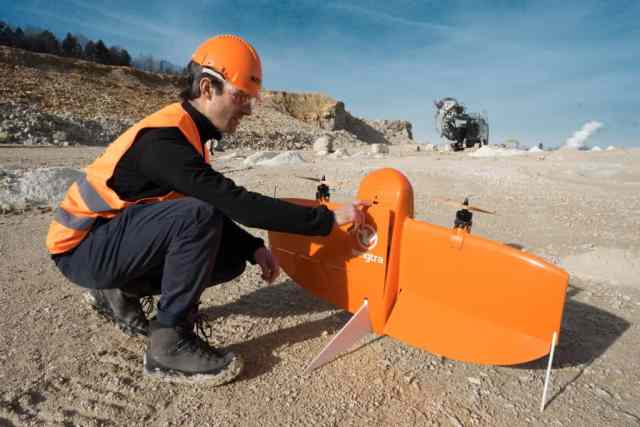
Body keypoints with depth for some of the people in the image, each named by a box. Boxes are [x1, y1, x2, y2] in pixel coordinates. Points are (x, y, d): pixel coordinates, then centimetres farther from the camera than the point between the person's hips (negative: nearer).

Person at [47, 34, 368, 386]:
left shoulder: (188, 133, 3)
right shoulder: (163, 138, -26)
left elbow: (218, 211, 7)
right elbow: (237, 204, -33)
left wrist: (254, 248, -7)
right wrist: (328, 219, -29)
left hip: (114, 236, 8)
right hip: (80, 248, -8)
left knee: (232, 255, -1)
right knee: (196, 216, -31)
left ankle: (120, 293, 12)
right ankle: (169, 342, -18)